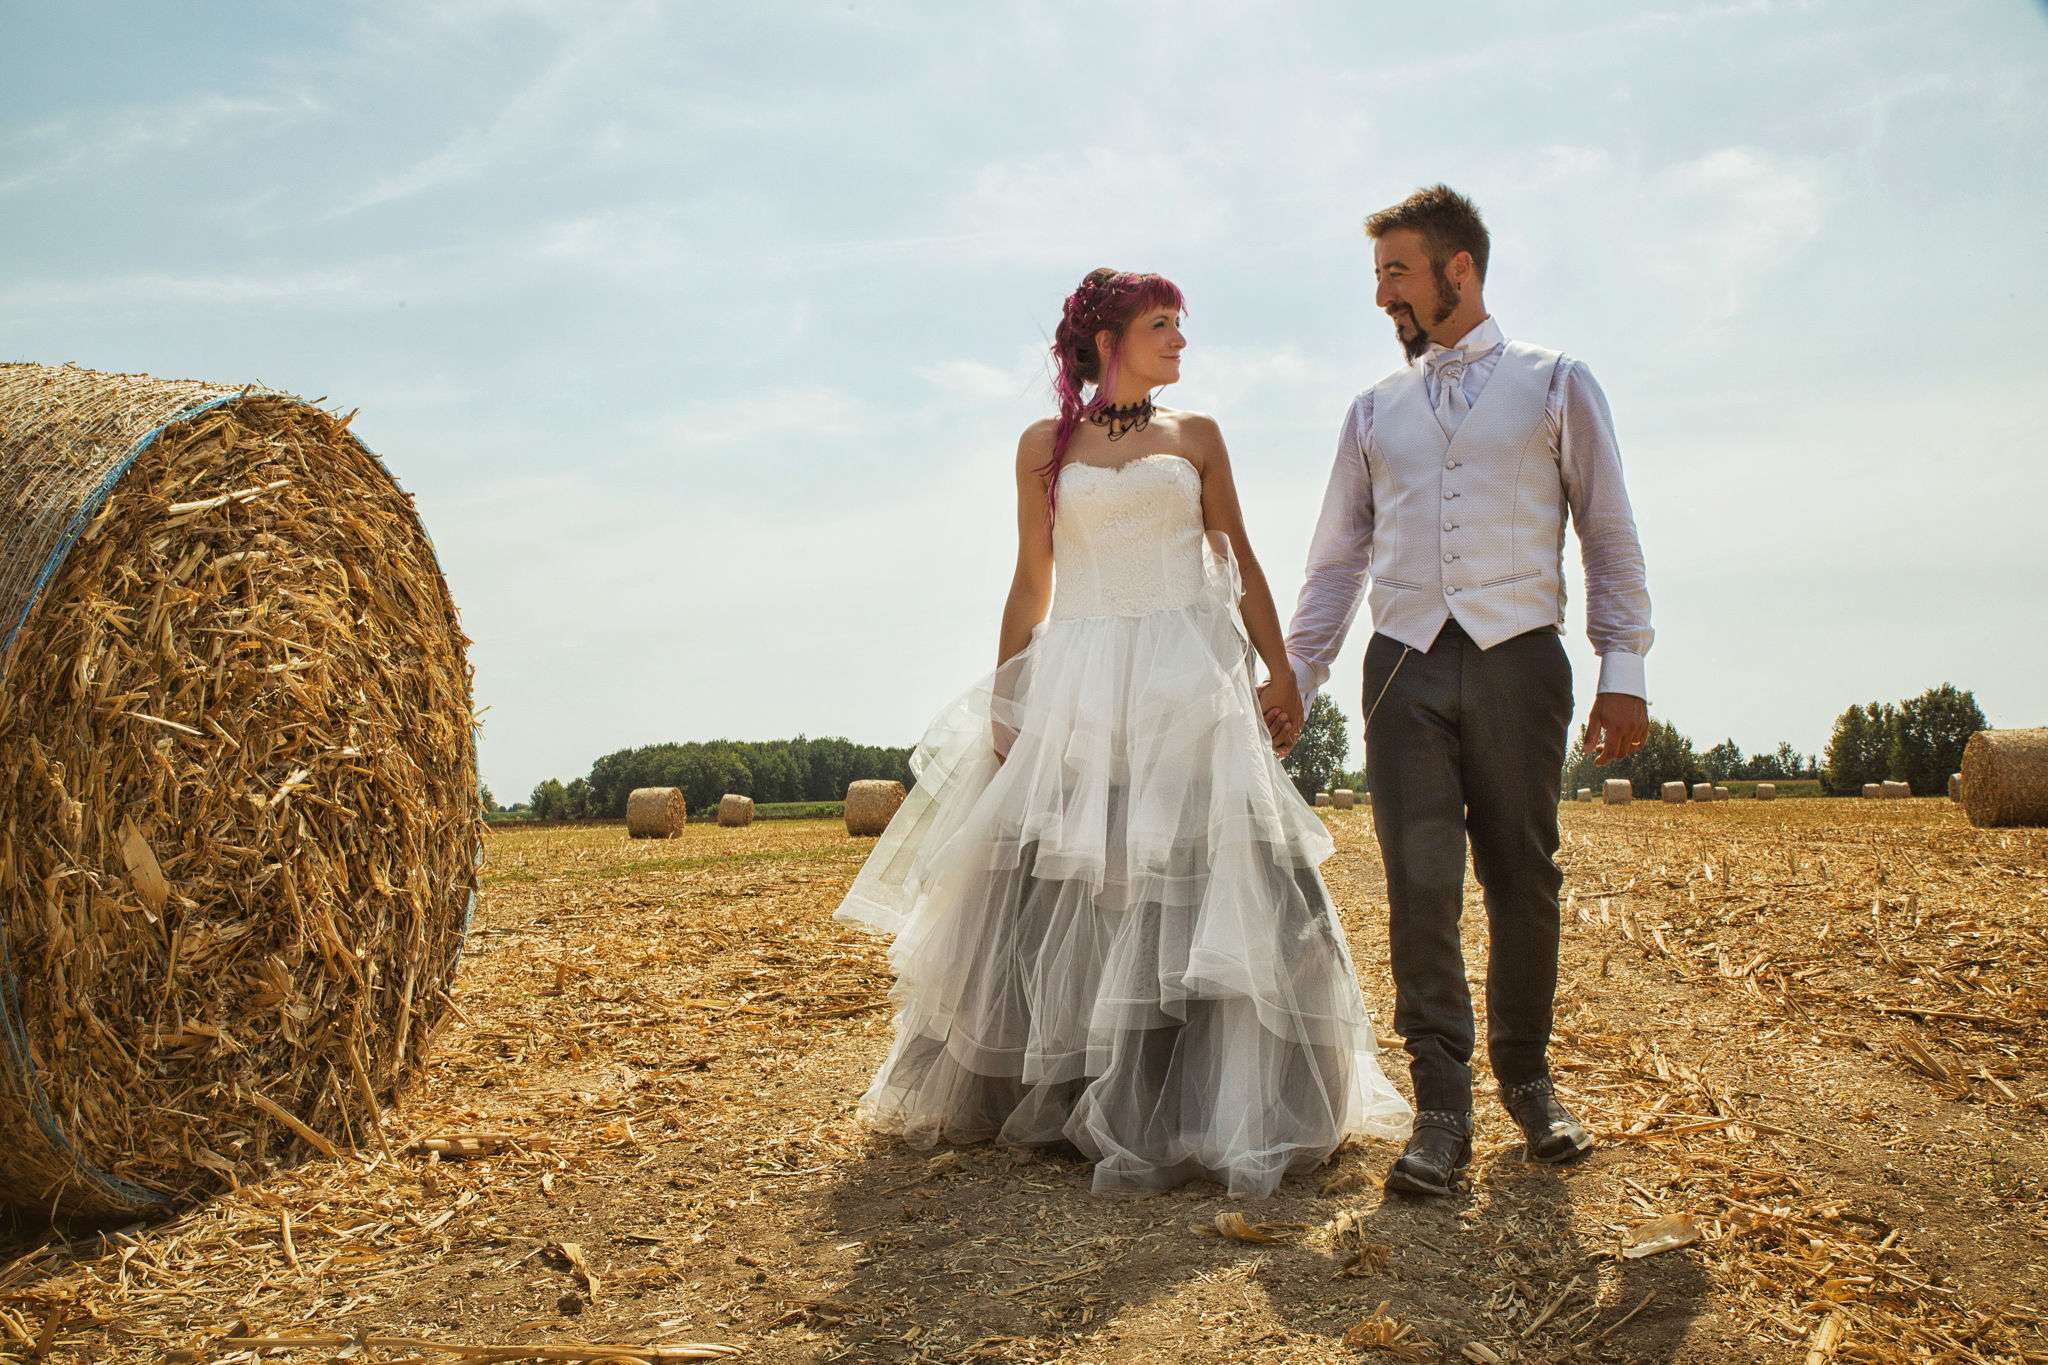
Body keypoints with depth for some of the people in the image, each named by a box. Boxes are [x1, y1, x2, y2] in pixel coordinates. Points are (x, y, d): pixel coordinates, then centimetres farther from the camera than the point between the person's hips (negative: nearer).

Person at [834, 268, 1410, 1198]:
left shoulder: (1196, 437, 11)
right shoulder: (1046, 446, 8)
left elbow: (1241, 564, 11)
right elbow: (1031, 582, 8)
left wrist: (1280, 670, 3)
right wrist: (1005, 699, 3)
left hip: (1188, 677, 0)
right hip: (1078, 684, 0)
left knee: (1198, 879, -6)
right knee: (1061, 887, 1)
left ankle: (1208, 1108, 4)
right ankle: (1043, 1095, 17)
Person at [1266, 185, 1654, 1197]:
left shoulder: (1555, 385, 10)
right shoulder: (1374, 411, 17)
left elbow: (1609, 536, 6)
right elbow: (1338, 556, 17)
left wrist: (1623, 672, -2)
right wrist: (1295, 673, 9)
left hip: (1518, 658, -1)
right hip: (1406, 662, 2)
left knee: (1522, 882, 4)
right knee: (1420, 886, -6)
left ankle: (1527, 1076, 22)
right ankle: (1441, 1104, 0)